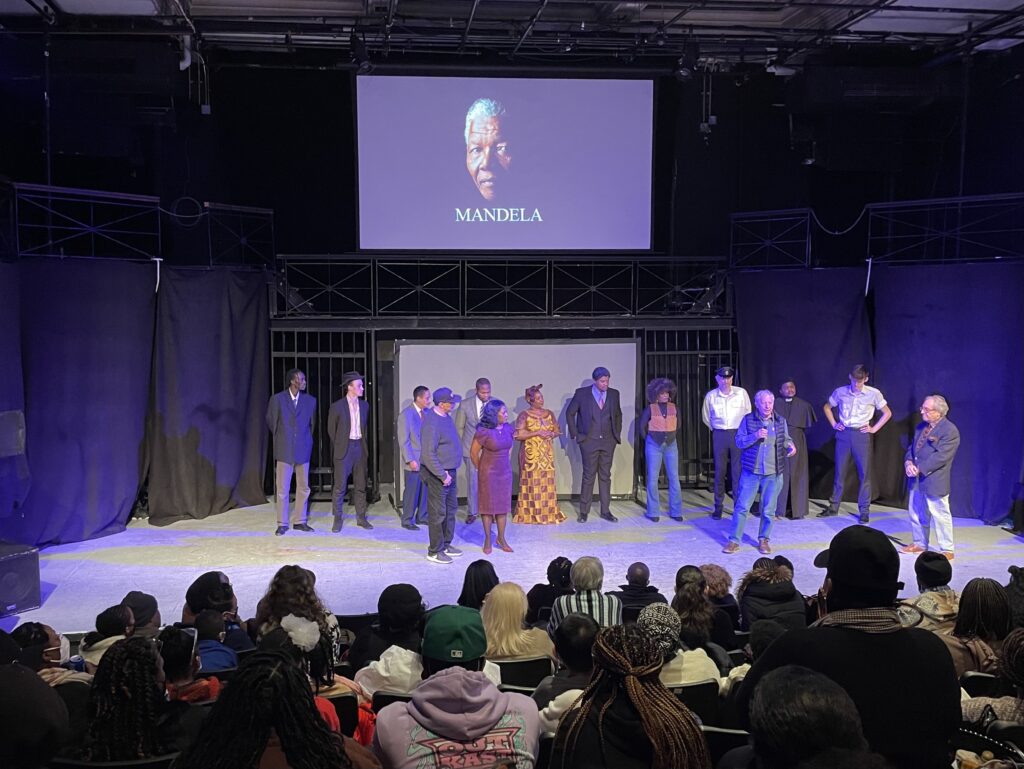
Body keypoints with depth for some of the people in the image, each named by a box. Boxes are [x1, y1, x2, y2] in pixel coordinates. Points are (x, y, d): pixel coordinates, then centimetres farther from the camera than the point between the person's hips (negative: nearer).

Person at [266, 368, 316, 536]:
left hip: (303, 450, 3)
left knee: (303, 488, 8)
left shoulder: (310, 400, 3)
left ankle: (301, 521, 18)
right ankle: (282, 523, 9)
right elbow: (271, 422, 10)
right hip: (284, 451, -3)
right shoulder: (277, 399, -4)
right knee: (282, 489, 1)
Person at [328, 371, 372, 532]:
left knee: (360, 485, 9)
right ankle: (337, 519, 9)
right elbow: (331, 429, 2)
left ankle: (361, 517, 17)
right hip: (343, 449, -4)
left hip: (360, 447, 4)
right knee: (340, 486, 0)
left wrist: (363, 443, 13)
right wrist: (338, 447, 5)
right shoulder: (337, 406, -6)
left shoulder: (364, 405, 7)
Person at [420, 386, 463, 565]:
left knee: (450, 509, 18)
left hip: (449, 472, 9)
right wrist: (442, 475, -21)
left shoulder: (446, 416, 7)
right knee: (438, 513, -1)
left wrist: (450, 473, 14)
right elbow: (428, 454, -25)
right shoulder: (432, 422, -22)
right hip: (437, 474, -9)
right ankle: (434, 552, 10)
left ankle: (445, 544, 31)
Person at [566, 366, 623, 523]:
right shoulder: (582, 393, -5)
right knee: (588, 476, -1)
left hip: (608, 441, 3)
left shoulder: (614, 394, 4)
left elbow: (618, 414, 19)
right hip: (589, 441, -3)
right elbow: (570, 413, 4)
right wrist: (575, 434, 1)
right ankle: (584, 511, 7)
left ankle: (605, 511, 13)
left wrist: (617, 434, 12)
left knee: (605, 476, 7)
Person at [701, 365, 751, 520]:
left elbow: (748, 414, 9)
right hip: (719, 436, 1)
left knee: (738, 471, 0)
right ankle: (718, 506, 12)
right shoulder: (711, 396, -1)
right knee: (719, 471, 4)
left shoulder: (741, 393, -4)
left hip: (738, 435, -1)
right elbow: (706, 417, 15)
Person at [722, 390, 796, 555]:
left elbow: (786, 440, 15)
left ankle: (764, 540, 23)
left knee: (768, 510, 8)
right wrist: (755, 436, -21)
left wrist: (790, 446, -8)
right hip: (751, 471, -2)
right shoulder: (748, 420, -2)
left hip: (773, 473, 2)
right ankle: (734, 540, 8)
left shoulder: (780, 421, 4)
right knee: (742, 507, 0)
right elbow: (739, 441, -5)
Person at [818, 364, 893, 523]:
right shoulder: (840, 392, 1)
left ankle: (864, 511, 9)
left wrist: (874, 429, -1)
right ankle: (833, 507, 17)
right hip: (843, 434, 2)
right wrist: (833, 424, 7)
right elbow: (827, 407, 18)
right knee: (839, 471, 8)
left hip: (861, 434, -2)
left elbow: (887, 413, 5)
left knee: (864, 473, 0)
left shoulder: (874, 394, -4)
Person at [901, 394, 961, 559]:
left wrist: (920, 469, -20)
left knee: (940, 516, -1)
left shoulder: (950, 431, -15)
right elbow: (912, 447, 13)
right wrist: (908, 462, -8)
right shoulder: (921, 427, 11)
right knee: (916, 513, 17)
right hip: (917, 480, 8)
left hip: (934, 481, -8)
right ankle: (920, 544, 32)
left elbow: (941, 456, -21)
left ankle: (947, 550, 10)